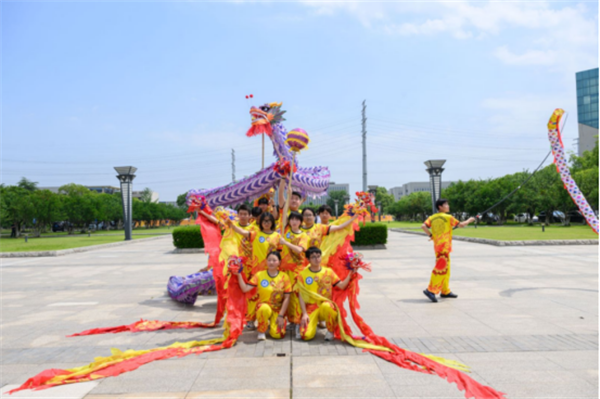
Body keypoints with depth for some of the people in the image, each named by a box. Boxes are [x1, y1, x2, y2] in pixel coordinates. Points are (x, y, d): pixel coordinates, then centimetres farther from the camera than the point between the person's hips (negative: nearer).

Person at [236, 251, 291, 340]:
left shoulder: (284, 277, -4)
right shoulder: (259, 275, -5)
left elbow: (287, 298, -3)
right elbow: (245, 289, -15)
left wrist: (281, 315, -9)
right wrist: (239, 274, -26)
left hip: (278, 309, 1)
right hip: (263, 305, -1)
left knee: (277, 334, -21)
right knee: (265, 308, -39)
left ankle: (272, 323, 17)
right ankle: (261, 331, -8)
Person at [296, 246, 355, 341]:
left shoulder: (328, 272, 7)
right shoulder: (303, 275, 1)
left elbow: (341, 286, 0)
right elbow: (301, 296, -1)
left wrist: (351, 274, -13)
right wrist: (304, 314, -10)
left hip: (326, 304, 1)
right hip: (311, 307, 0)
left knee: (326, 306, -40)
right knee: (306, 335, -23)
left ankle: (330, 331, -11)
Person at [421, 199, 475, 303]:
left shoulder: (432, 217, 8)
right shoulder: (448, 217, -7)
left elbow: (423, 226, -5)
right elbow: (461, 225, 0)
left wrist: (430, 235, 4)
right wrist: (469, 220, 17)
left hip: (437, 245, 8)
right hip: (444, 246, -8)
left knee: (446, 269, 16)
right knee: (441, 268, -8)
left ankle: (445, 291, 22)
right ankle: (430, 290, -12)